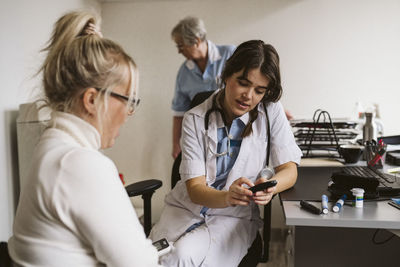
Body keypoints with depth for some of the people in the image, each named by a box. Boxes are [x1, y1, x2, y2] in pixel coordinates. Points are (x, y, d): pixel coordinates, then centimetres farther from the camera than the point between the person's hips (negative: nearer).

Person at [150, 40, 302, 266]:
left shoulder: (272, 112, -6)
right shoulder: (196, 119, -8)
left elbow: (289, 168, -6)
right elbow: (195, 189, -14)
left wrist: (270, 187, -30)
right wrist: (227, 197, -36)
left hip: (235, 216, -1)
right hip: (187, 208, 1)